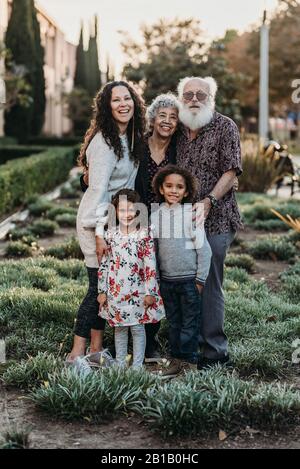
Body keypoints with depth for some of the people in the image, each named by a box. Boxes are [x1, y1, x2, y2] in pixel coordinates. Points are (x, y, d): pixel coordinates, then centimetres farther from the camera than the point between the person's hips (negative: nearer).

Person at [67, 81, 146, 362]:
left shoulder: (131, 137, 10)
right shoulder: (104, 141, -17)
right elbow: (98, 189, -20)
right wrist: (99, 233, -23)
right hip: (97, 222, -8)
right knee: (99, 285, -6)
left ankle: (96, 351, 16)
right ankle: (77, 354, 1)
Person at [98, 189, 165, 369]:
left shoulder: (144, 234, -6)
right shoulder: (110, 234, 2)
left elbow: (150, 265, -7)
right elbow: (104, 264, 6)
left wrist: (149, 292, -10)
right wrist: (102, 290, 4)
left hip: (138, 291, -3)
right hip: (115, 291, 3)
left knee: (138, 328, 4)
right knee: (119, 328, 12)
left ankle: (137, 365, 14)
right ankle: (120, 363, 24)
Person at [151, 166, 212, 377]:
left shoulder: (192, 215, -8)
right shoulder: (156, 217, 3)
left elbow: (204, 249, -6)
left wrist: (200, 279, -6)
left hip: (189, 280, -4)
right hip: (167, 280, 4)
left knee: (190, 323, 2)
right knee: (173, 322, 12)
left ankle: (190, 361, 11)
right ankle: (176, 359, 21)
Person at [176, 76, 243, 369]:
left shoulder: (225, 127, -4)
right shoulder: (180, 130, 13)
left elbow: (231, 171, -10)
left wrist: (208, 201, -20)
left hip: (214, 220, -6)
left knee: (209, 285, -4)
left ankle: (216, 352, 5)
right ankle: (191, 344, 24)